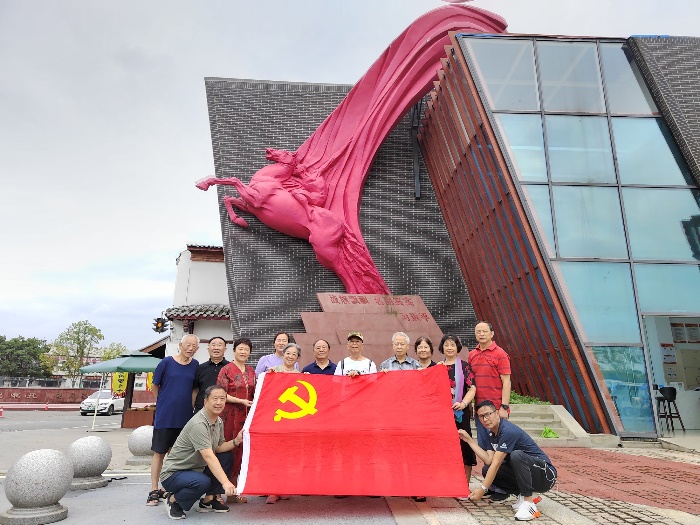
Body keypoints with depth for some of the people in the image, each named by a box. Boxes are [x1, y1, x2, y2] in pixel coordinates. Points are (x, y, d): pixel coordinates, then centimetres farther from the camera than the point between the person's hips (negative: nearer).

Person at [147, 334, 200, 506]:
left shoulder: (195, 365, 4)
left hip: (184, 416, 3)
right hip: (164, 416, -3)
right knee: (159, 452, 4)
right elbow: (154, 386, 4)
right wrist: (164, 403, 6)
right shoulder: (167, 362, -5)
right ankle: (154, 491, 14)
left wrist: (191, 406, 7)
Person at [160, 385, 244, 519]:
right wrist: (225, 482, -42)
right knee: (203, 482, -35)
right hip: (173, 473, -9)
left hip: (196, 470, 9)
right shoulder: (198, 424, -27)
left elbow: (218, 448, 7)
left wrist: (236, 441, -12)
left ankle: (208, 500, 6)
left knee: (227, 456, -2)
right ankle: (173, 499, -4)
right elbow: (208, 457, -35)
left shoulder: (219, 422, 3)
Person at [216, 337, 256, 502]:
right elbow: (221, 394, -9)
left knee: (241, 450, 6)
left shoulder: (251, 371, 13)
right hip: (230, 416, -5)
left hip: (246, 415, 5)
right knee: (229, 450, -2)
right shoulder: (226, 370, -4)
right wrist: (241, 401, -15)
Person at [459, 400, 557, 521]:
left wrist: (482, 489, -23)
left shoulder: (508, 431, -24)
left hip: (545, 476, -8)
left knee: (516, 455, -36)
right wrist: (469, 439, -5)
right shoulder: (491, 432, 5)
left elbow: (496, 464, -25)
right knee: (486, 470, -6)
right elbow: (488, 460, -3)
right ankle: (524, 496, 4)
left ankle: (528, 502, -23)